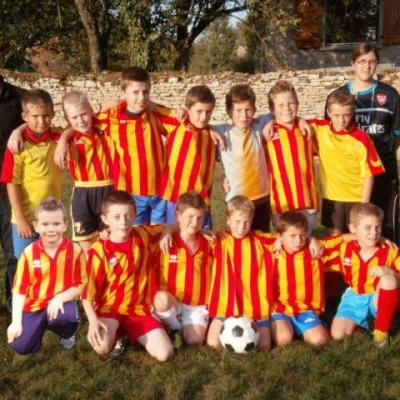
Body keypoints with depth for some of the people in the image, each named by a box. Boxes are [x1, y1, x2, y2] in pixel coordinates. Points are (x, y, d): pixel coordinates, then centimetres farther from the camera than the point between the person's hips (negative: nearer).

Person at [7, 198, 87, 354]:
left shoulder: (75, 250, -11)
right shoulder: (29, 253, -8)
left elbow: (81, 285, -7)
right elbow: (20, 289, -5)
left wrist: (60, 298, -24)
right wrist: (16, 321, -12)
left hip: (61, 302, -2)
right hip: (34, 305, 2)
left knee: (65, 317, -36)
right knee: (20, 346, -14)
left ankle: (69, 334, 2)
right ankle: (42, 325, 20)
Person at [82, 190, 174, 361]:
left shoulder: (144, 236, -3)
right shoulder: (98, 251, -12)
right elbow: (88, 292, -10)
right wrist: (93, 321, -25)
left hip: (139, 310, 3)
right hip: (109, 309, -2)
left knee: (165, 354, -14)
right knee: (102, 347, -32)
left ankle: (129, 334, 15)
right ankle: (115, 333, 6)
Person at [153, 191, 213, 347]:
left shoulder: (208, 244, 4)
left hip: (197, 305, 1)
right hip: (171, 302, -1)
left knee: (194, 339, -24)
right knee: (161, 299, -35)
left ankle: (183, 329, 9)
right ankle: (175, 329, -7)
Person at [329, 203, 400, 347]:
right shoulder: (345, 249, -8)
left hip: (379, 299, -1)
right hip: (355, 297, 1)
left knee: (388, 278, -34)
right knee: (337, 334, -19)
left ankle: (382, 330, -17)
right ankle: (362, 321, 14)